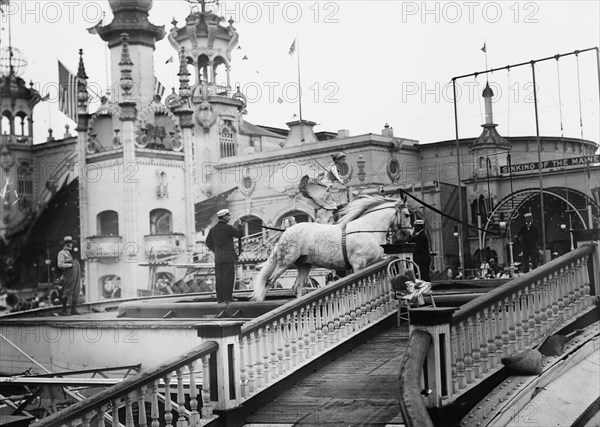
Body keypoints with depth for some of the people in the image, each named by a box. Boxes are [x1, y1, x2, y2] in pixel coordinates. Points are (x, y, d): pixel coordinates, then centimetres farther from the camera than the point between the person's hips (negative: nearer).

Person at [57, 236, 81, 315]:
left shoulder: (71, 253, 24)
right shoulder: (61, 253, 0)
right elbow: (60, 264, -10)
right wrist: (70, 265, -11)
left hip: (77, 275, 8)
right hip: (69, 275, -8)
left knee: (76, 293, 7)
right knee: (67, 293, -8)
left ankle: (73, 309, 12)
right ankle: (64, 310, -5)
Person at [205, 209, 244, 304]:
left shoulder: (213, 229, 6)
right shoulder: (228, 228, -11)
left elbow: (208, 243, 11)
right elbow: (240, 234, -2)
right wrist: (238, 225, 12)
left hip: (218, 258, 5)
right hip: (229, 257, -5)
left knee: (219, 278, 8)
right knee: (228, 278, -1)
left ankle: (220, 298, 9)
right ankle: (227, 298, -2)